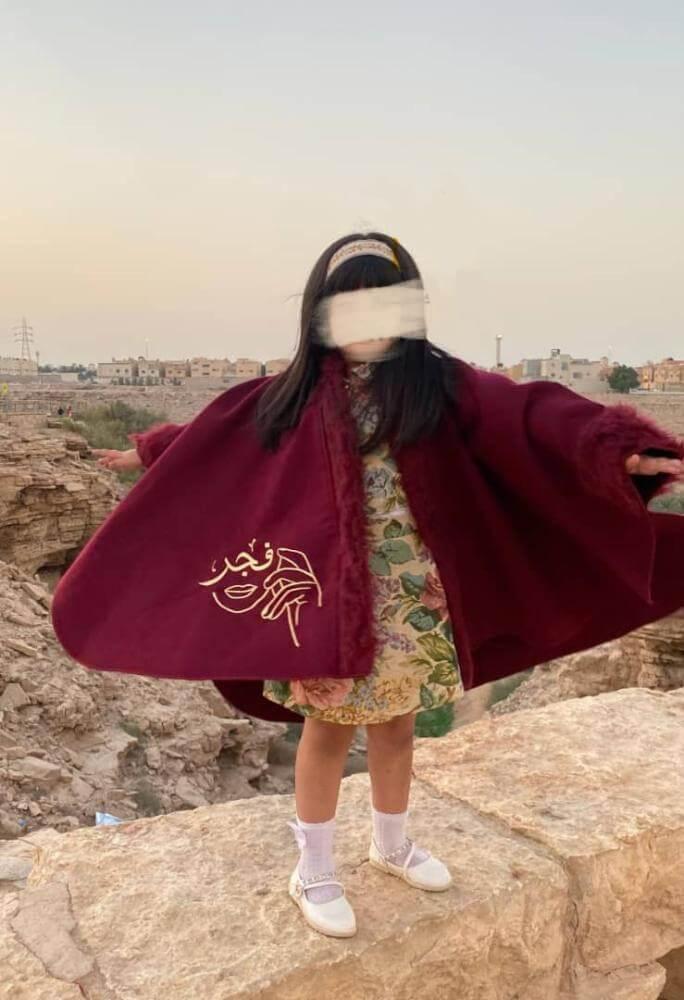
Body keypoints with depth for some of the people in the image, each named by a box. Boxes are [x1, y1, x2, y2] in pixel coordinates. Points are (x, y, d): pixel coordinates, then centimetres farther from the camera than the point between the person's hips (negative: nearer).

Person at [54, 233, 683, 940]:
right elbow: (214, 438, 14)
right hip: (329, 587, -1)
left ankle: (392, 843, 42)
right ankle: (314, 872, 30)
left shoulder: (438, 384, -6)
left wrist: (624, 450, -37)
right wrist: (149, 454, 26)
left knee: (397, 720, 17)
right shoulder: (297, 395, -2)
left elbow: (525, 417, -22)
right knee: (330, 725, 9)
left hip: (413, 592, 2)